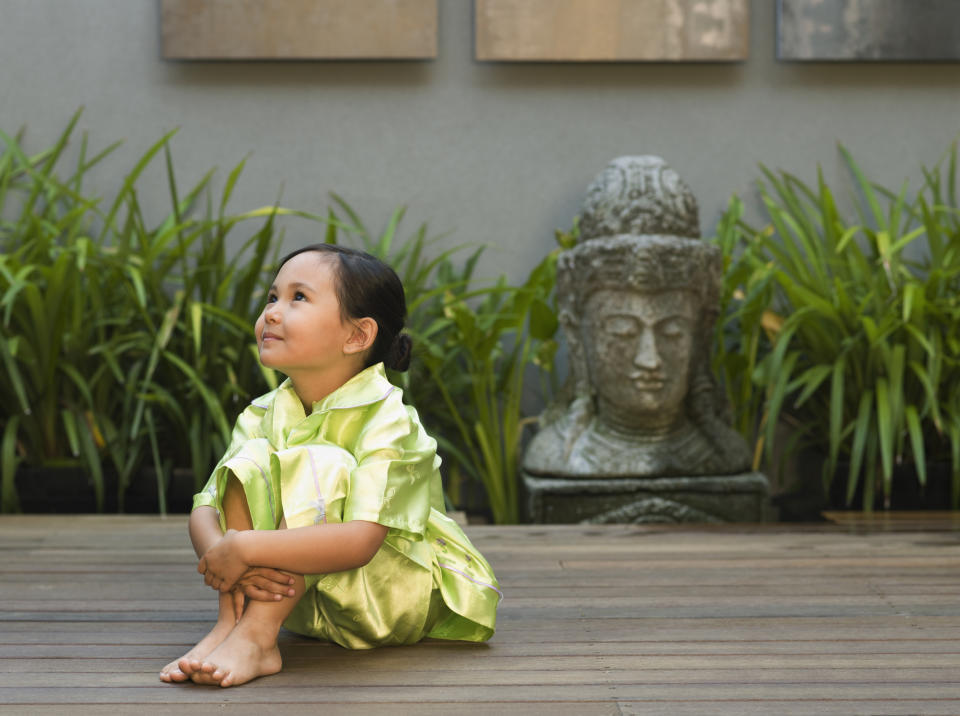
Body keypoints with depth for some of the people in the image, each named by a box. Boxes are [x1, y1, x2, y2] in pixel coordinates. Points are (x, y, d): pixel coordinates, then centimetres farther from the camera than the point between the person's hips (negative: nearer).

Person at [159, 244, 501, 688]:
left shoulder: (386, 419, -22)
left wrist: (245, 548, -38)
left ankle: (255, 638, -33)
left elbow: (360, 541, -36)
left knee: (318, 465, -29)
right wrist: (222, 557, -33)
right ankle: (230, 621, -24)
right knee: (252, 459, -16)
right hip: (300, 597, 6)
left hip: (396, 596, -5)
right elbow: (203, 510, -9)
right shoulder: (264, 416, -2)